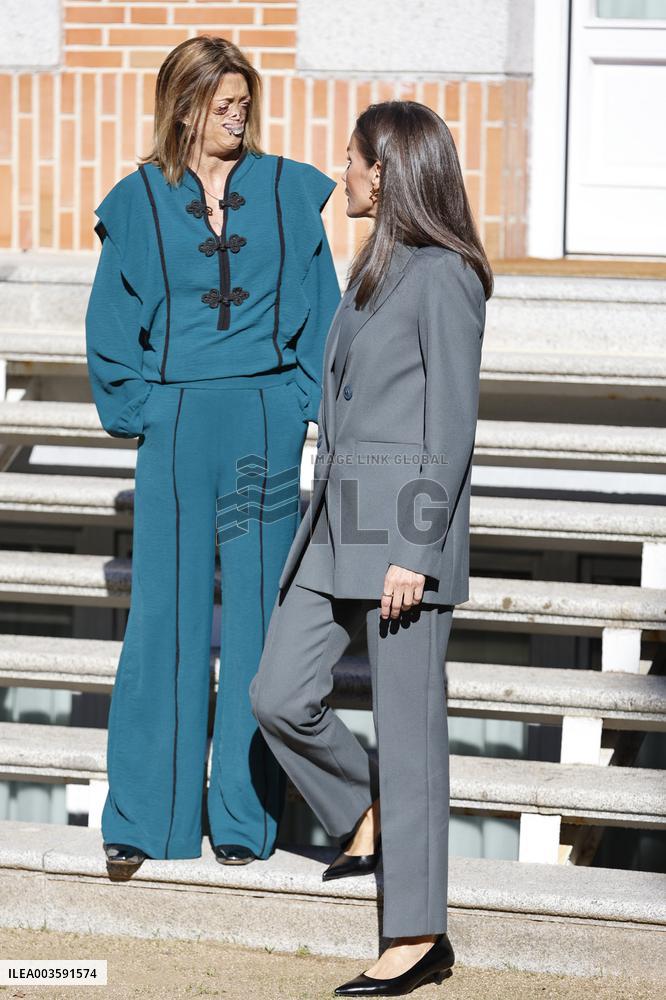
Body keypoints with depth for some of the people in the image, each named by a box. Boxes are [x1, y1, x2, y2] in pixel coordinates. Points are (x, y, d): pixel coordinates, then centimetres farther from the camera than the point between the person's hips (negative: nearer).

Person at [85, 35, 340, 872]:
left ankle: (244, 816, 11)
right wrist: (136, 412, 1)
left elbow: (320, 306, 9)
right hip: (176, 425, -1)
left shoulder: (288, 192, 6)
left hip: (267, 425, 1)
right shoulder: (140, 201, 3)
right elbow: (111, 325, 8)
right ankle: (143, 817, 7)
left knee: (257, 609, 3)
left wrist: (302, 403, 1)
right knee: (166, 613, -1)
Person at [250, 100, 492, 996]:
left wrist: (416, 551, -19)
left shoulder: (444, 275, -12)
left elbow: (454, 423, -15)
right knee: (281, 696, 5)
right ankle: (367, 815, 29)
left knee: (407, 725, -3)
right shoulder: (375, 269, 16)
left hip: (408, 520, -9)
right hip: (339, 520, 9)